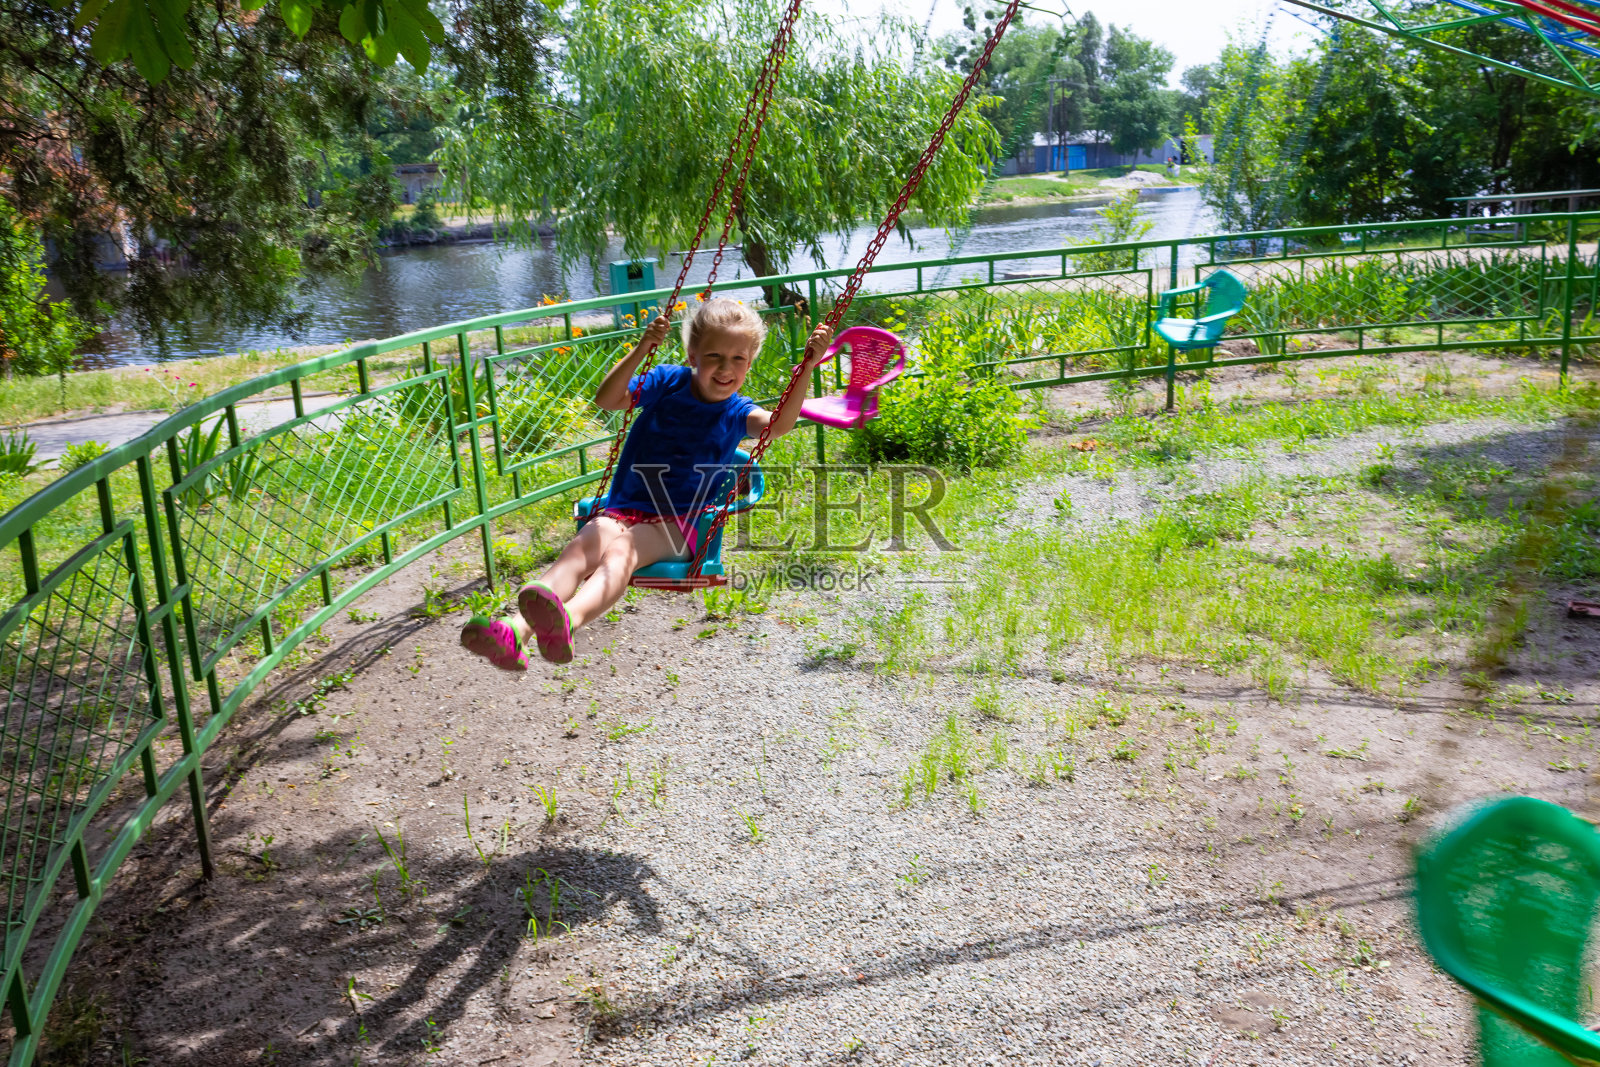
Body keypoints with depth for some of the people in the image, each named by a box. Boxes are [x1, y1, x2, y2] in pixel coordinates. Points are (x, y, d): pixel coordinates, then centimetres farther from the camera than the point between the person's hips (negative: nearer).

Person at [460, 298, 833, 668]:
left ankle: (567, 621, -66)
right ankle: (517, 631, -52)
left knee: (622, 551, -34)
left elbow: (778, 424, -17)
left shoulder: (736, 412, 6)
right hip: (624, 509, 3)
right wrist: (641, 350, -18)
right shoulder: (668, 381, 9)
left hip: (680, 523, -3)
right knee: (583, 546, -29)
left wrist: (807, 366, -30)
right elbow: (607, 400, -4)